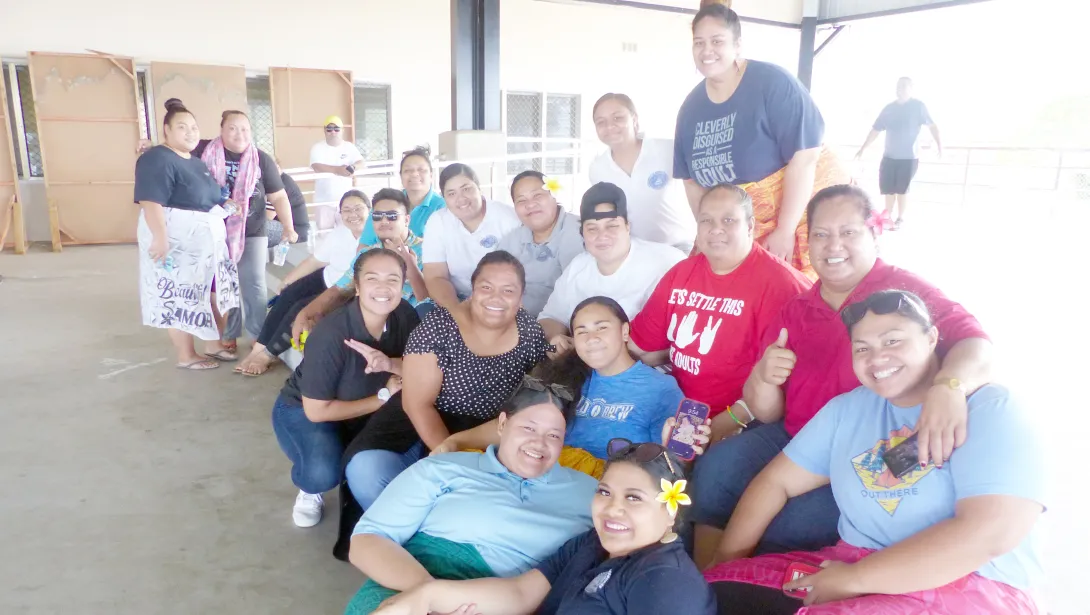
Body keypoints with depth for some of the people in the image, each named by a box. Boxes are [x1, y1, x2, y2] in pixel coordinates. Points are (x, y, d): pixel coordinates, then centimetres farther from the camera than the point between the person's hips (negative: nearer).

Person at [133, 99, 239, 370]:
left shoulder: (196, 161, 14)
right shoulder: (157, 160, -15)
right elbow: (151, 202, -24)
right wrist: (160, 238, -31)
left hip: (207, 238, 9)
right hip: (176, 240, -9)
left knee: (211, 291, 14)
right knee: (180, 296, -1)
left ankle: (214, 342, 27)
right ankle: (186, 356, 7)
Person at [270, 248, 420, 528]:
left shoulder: (404, 316, -16)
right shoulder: (331, 335, -31)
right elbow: (317, 410, -24)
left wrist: (390, 364, -31)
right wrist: (384, 396, -21)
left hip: (361, 413, 5)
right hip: (302, 411, -5)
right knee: (323, 473, -33)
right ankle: (310, 490, 5)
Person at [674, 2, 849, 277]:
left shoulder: (772, 82, -16)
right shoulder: (691, 107, 1)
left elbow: (804, 156, -19)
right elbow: (693, 179, 6)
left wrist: (784, 231, -19)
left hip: (804, 210, -5)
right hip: (741, 227, 5)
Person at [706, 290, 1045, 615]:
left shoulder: (990, 409, -8)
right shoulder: (846, 408, 10)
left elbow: (990, 532, -21)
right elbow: (776, 481, 11)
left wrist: (855, 580, -20)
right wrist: (726, 560, 0)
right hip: (851, 566, 5)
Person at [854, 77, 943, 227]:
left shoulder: (918, 106, -3)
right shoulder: (889, 108, 8)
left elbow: (932, 125, -5)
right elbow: (876, 130, 11)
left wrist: (938, 143, -17)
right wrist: (863, 149, 9)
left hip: (909, 157, -4)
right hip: (889, 156, 4)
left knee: (901, 188, 0)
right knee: (887, 188, 2)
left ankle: (900, 218, 15)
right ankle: (888, 217, 16)